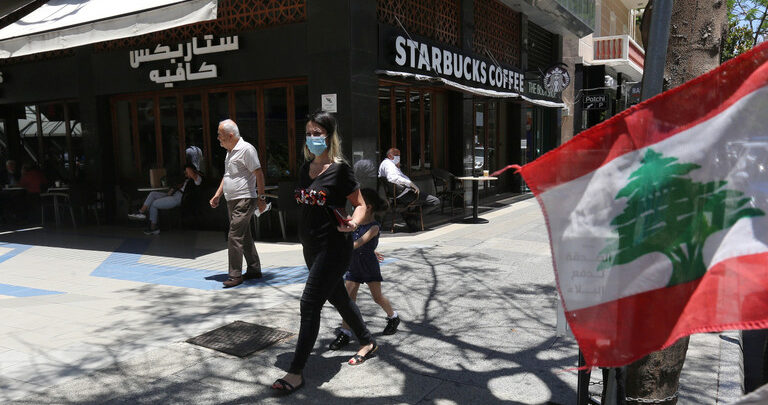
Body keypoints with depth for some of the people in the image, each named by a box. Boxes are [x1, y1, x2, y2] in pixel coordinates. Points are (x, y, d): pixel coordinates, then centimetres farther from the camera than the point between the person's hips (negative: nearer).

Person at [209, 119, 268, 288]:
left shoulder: (246, 149, -13)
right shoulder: (230, 152, 16)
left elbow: (259, 174, -15)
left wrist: (261, 198, -16)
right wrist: (217, 195, 19)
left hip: (245, 200, -9)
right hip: (232, 201, 9)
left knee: (234, 237, -10)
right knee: (244, 236, 13)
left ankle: (235, 275, -4)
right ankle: (254, 270, 23)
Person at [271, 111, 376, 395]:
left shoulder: (339, 169, -12)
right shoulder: (305, 169, 9)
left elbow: (360, 205, -7)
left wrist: (352, 223, -27)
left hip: (333, 247, -8)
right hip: (310, 246, 8)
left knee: (310, 303, -8)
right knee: (338, 297, 19)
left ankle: (296, 373, 1)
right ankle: (367, 343, 40)